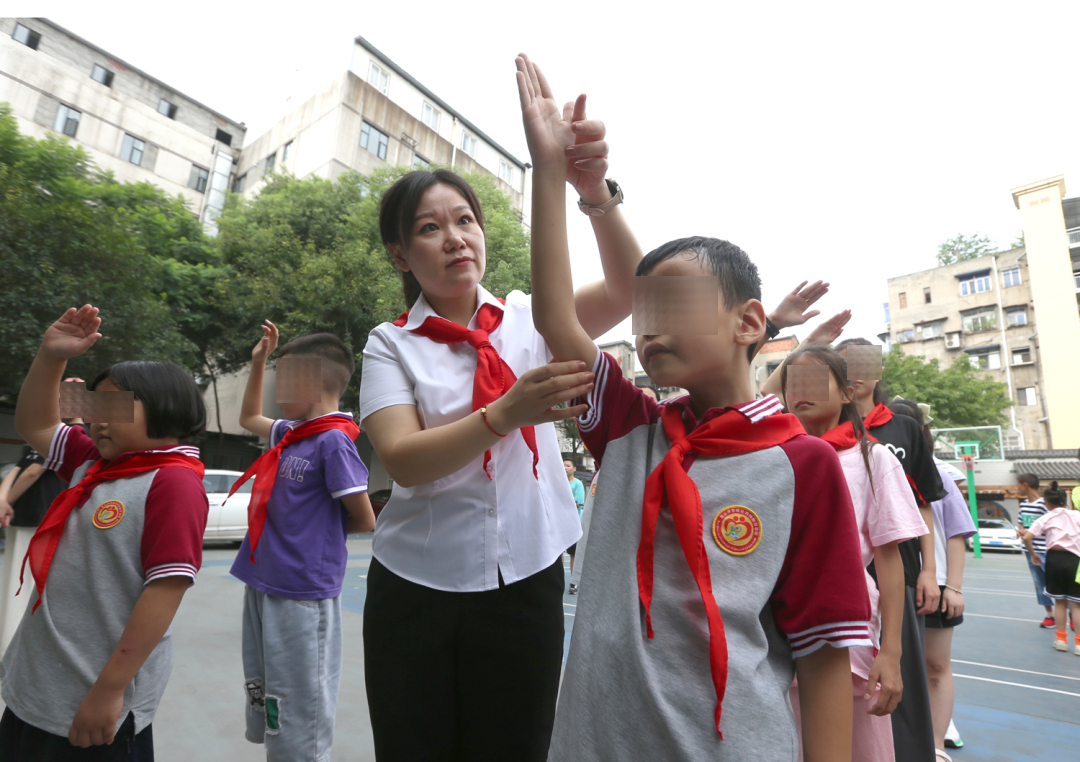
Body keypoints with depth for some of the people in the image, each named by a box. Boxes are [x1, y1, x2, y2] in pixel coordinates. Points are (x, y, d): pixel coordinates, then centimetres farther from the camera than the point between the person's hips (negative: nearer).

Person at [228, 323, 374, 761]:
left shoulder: (334, 441, -17)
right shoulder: (289, 433, 7)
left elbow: (364, 521, -14)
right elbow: (249, 418, 28)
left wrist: (321, 528, 2)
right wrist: (258, 361, 21)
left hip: (302, 595, -8)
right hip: (263, 584, 8)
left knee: (299, 725, 7)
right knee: (266, 714, 23)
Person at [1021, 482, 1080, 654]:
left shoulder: (1046, 518, 3)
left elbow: (1027, 538, -6)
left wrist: (1033, 554, 9)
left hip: (1054, 558, 0)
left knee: (1060, 602, 13)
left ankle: (1061, 639, 18)